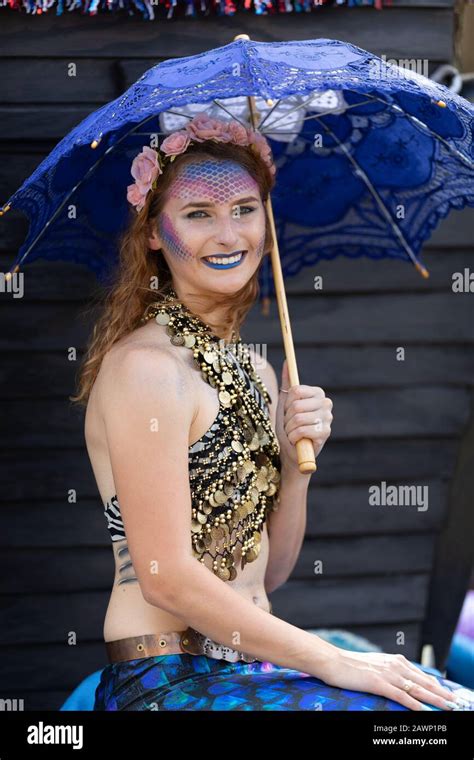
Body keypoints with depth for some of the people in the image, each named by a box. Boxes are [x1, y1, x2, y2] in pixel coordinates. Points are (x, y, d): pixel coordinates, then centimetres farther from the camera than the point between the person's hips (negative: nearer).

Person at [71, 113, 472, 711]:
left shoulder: (255, 370, 13)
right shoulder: (145, 365, -13)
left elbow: (265, 575, 13)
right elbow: (167, 578, -18)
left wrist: (297, 461, -3)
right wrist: (331, 660, -16)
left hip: (251, 663, 8)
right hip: (167, 682, -7)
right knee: (414, 709, -21)